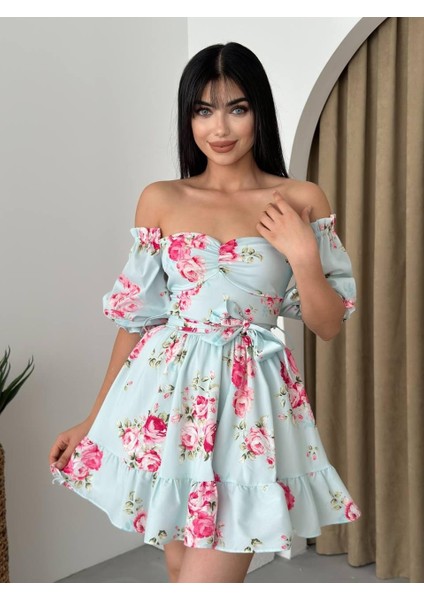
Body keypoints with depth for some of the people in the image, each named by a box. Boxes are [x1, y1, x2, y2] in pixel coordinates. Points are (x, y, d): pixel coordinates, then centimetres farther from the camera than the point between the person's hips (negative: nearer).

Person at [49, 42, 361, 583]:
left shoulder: (302, 201, 0)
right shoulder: (160, 200, 3)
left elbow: (329, 326, 3)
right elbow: (136, 316, 8)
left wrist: (302, 255, -14)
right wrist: (93, 421, 10)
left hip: (249, 399, -2)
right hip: (168, 393, 2)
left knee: (208, 574, -6)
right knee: (180, 565, 13)